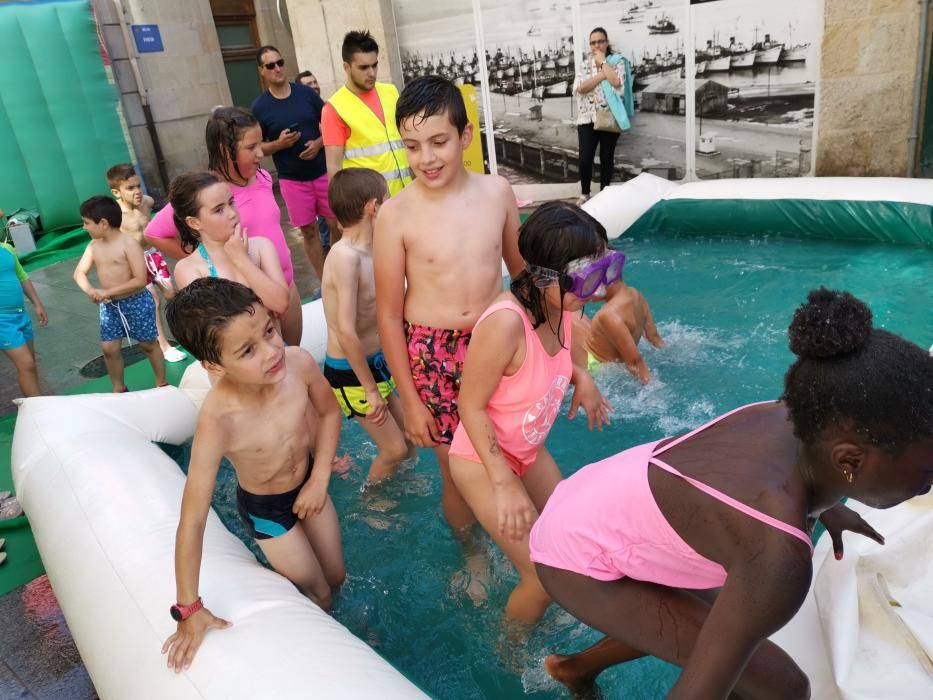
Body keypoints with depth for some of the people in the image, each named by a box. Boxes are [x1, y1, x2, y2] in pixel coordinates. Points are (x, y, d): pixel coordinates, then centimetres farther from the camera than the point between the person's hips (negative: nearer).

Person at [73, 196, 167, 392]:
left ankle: (162, 384, 26)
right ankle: (119, 388, 26)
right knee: (109, 348, 8)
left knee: (148, 344, 10)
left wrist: (108, 292, -23)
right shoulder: (94, 245, 2)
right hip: (109, 306, 6)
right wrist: (90, 290, -17)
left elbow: (140, 280, -23)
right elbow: (79, 273, 5)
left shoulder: (129, 244, -17)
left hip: (136, 302, -6)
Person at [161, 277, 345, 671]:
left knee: (336, 578, 22)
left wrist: (319, 479, -12)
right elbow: (192, 520, -32)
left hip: (308, 484, 4)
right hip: (265, 509, -4)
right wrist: (189, 610, -25)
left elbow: (329, 412, -6)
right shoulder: (218, 420, -39)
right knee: (319, 596, 15)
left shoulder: (298, 363, -29)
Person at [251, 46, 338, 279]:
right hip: (292, 180, -1)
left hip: (323, 172, 1)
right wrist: (278, 144, -17)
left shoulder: (306, 93, 0)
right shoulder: (259, 107, -3)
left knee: (336, 224, 4)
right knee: (309, 230, 6)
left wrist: (319, 143, -12)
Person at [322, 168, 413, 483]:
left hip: (375, 362, 8)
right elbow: (347, 333, -29)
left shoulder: (370, 251, -1)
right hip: (350, 373, -8)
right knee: (395, 449, 3)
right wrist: (371, 389, -22)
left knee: (409, 437, 18)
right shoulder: (345, 256, -26)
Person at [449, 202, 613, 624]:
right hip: (482, 460, -7)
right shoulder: (506, 323, -36)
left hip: (528, 450, 8)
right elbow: (471, 406, -26)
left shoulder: (561, 306, -13)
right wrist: (505, 484, -22)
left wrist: (580, 376, -11)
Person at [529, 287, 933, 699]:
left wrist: (824, 508, 28)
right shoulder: (778, 552, -36)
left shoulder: (788, 419, -14)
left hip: (591, 512, 8)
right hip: (580, 561, -8)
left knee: (711, 616, 30)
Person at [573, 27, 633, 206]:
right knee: (585, 159, -4)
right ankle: (584, 194, 15)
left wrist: (603, 62, -8)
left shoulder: (617, 61, 2)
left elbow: (616, 82, -17)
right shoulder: (584, 64, 8)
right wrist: (602, 75, -12)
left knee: (607, 158, 6)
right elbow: (580, 88, -8)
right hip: (587, 118, 1)